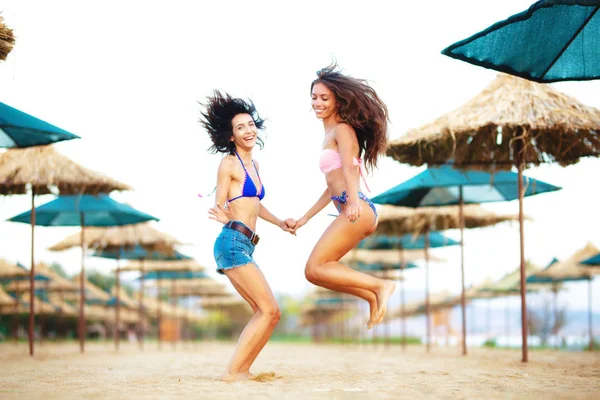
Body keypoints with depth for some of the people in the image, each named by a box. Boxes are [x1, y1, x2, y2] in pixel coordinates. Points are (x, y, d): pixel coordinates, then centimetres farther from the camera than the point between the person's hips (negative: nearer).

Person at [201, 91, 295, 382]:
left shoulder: (254, 165, 19)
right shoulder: (229, 163, -5)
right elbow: (219, 208, -7)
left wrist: (280, 223, 33)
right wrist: (224, 218, -28)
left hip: (245, 247, 9)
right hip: (233, 243, -9)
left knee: (267, 313, 8)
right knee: (269, 310, -12)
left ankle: (242, 371, 10)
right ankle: (232, 372, -12)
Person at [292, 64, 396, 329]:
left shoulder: (342, 129, -2)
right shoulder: (329, 135, 25)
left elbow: (349, 168, -20)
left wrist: (353, 200, -36)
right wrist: (306, 217, 34)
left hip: (357, 211, -10)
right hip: (351, 212, 10)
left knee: (314, 270, -12)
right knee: (318, 268, 10)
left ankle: (379, 286, -12)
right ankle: (373, 297, 6)